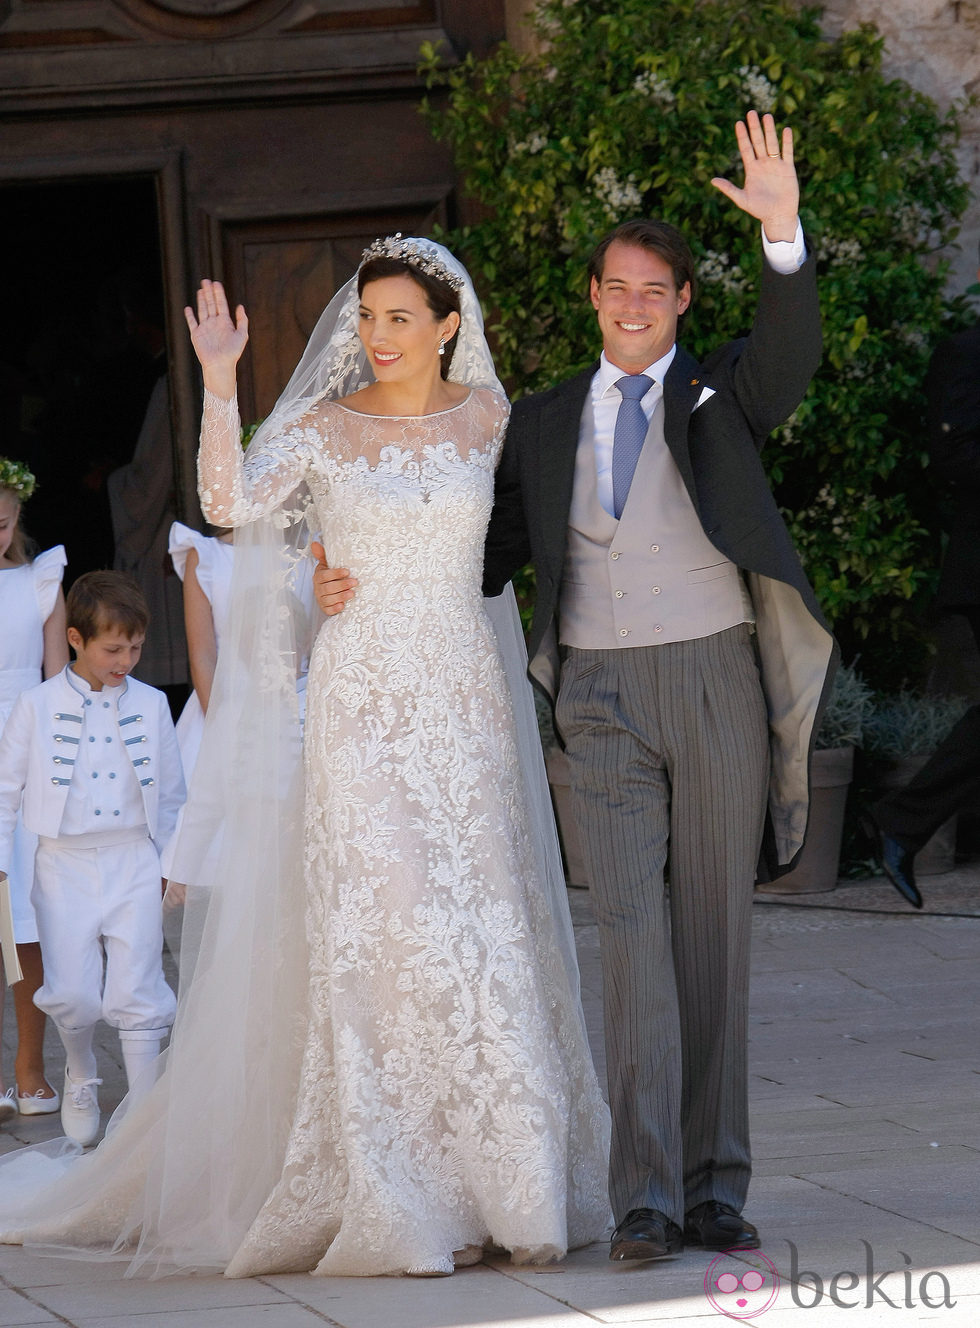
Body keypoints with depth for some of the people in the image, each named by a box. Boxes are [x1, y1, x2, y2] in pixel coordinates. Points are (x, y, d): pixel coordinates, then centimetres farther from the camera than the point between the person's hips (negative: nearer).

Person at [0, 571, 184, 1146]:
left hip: (135, 863, 1)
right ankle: (82, 1077, 25)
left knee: (135, 995, -3)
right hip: (66, 865, 0)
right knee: (72, 996, -5)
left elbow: (171, 796, 12)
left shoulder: (151, 705, 4)